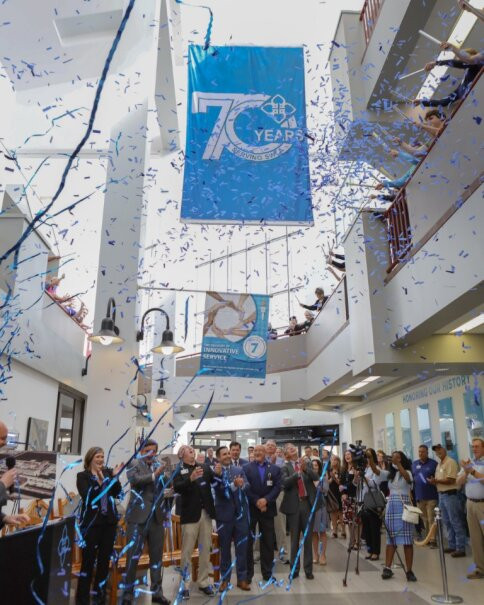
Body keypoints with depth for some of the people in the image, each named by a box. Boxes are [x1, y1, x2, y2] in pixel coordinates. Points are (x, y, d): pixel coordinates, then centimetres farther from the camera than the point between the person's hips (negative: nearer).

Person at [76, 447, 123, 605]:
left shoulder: (108, 472, 8)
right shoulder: (82, 476, -2)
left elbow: (118, 493, 2)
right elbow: (86, 496, -16)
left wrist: (115, 476, -11)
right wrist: (99, 482, -27)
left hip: (109, 521, 4)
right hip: (91, 522, -4)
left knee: (105, 559, 11)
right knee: (88, 560, -1)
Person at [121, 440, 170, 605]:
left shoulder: (159, 466, 10)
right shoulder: (134, 464, -4)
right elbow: (135, 479, -23)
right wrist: (154, 475, -32)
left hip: (156, 517, 5)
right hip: (138, 517, -5)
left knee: (156, 556, 12)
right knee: (133, 556, 2)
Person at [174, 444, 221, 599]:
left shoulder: (204, 467, 5)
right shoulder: (178, 470, -7)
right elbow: (177, 488, -21)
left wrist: (218, 473, -25)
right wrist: (191, 478, -37)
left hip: (206, 513, 4)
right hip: (190, 514, -4)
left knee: (205, 549, 14)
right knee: (187, 551, 7)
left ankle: (204, 582, 26)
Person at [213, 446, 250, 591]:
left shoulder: (239, 470, 7)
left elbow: (247, 487, -2)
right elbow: (220, 491, -19)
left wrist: (241, 484, -23)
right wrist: (234, 485, -32)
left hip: (240, 514, 3)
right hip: (224, 515, -3)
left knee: (242, 548, 8)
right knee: (225, 548, 10)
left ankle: (242, 579, 21)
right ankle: (225, 579, 24)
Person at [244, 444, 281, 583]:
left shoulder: (275, 469, 6)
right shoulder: (246, 468, 2)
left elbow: (277, 487, -3)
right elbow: (245, 487, -7)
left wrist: (266, 500, -17)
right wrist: (256, 501, -16)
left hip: (267, 509, 1)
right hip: (250, 508, -1)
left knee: (268, 542, 8)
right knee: (247, 541, 4)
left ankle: (267, 572, 21)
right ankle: (247, 573, 15)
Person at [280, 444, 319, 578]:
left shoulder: (307, 463, 7)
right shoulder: (284, 467, -1)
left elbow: (316, 477, -5)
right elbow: (285, 482, -16)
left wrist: (305, 469, -22)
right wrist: (298, 472, -29)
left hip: (308, 504, 2)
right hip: (294, 506, -2)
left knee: (308, 539, 8)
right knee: (294, 539, 8)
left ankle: (308, 570, 18)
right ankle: (294, 569, 18)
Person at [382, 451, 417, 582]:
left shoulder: (407, 472, -3)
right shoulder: (390, 474, 16)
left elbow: (407, 478, -25)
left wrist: (398, 463, -37)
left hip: (404, 506, -5)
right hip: (391, 507, 5)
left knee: (407, 540, -3)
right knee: (390, 539, 3)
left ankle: (409, 571, 1)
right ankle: (387, 568, 4)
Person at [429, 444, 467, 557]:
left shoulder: (450, 462, -11)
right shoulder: (439, 464, 15)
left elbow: (450, 480, -18)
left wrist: (436, 480, -17)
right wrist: (433, 481, -3)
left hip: (450, 495, -9)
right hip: (441, 495, 9)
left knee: (455, 522, -4)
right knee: (447, 522, 13)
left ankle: (460, 548, 1)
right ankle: (452, 545, 22)